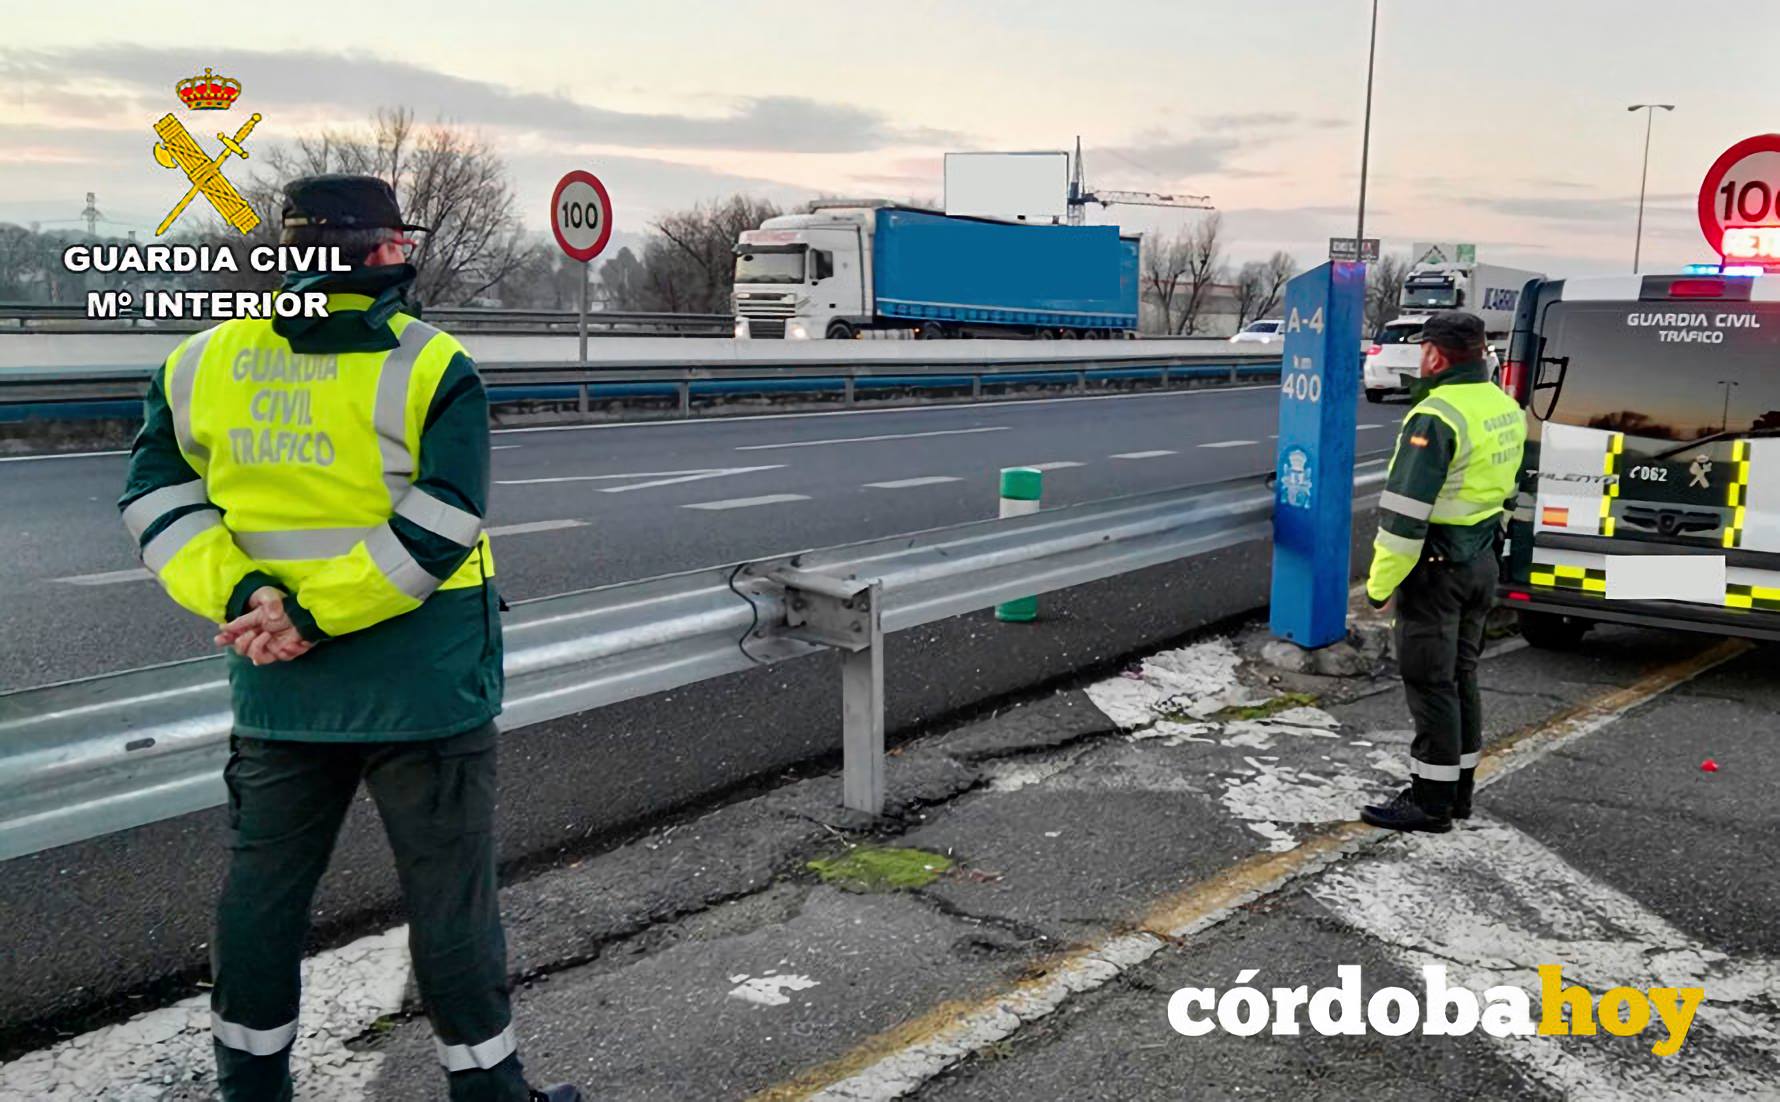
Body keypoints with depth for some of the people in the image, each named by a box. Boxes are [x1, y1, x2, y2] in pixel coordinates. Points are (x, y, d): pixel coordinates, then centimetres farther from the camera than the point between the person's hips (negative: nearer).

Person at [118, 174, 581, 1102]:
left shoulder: (206, 363, 3)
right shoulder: (432, 372, -11)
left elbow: (160, 501, 1)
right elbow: (435, 531, -19)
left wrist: (243, 593, -7)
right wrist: (311, 616, -14)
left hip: (275, 691, 5)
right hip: (422, 687, -4)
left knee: (261, 889, 18)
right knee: (449, 895, 8)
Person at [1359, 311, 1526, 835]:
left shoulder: (1436, 417, -21)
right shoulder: (1506, 408, 9)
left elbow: (1405, 511, -22)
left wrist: (1381, 583, -17)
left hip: (1435, 570, -9)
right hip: (1481, 562, 9)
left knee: (1430, 683, 0)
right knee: (1461, 677, 17)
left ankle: (1431, 799, 8)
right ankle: (1457, 790, 28)